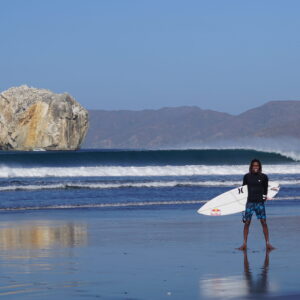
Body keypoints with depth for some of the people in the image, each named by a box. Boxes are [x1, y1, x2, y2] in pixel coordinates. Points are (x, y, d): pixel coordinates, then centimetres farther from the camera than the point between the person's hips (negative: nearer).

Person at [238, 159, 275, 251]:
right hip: (250, 202, 0)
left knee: (264, 222, -3)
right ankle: (244, 244, 6)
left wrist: (265, 196, -3)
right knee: (247, 222, 1)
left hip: (260, 202, 0)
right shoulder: (247, 176, 2)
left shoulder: (264, 177, 1)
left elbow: (265, 188, 11)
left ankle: (268, 244, 2)